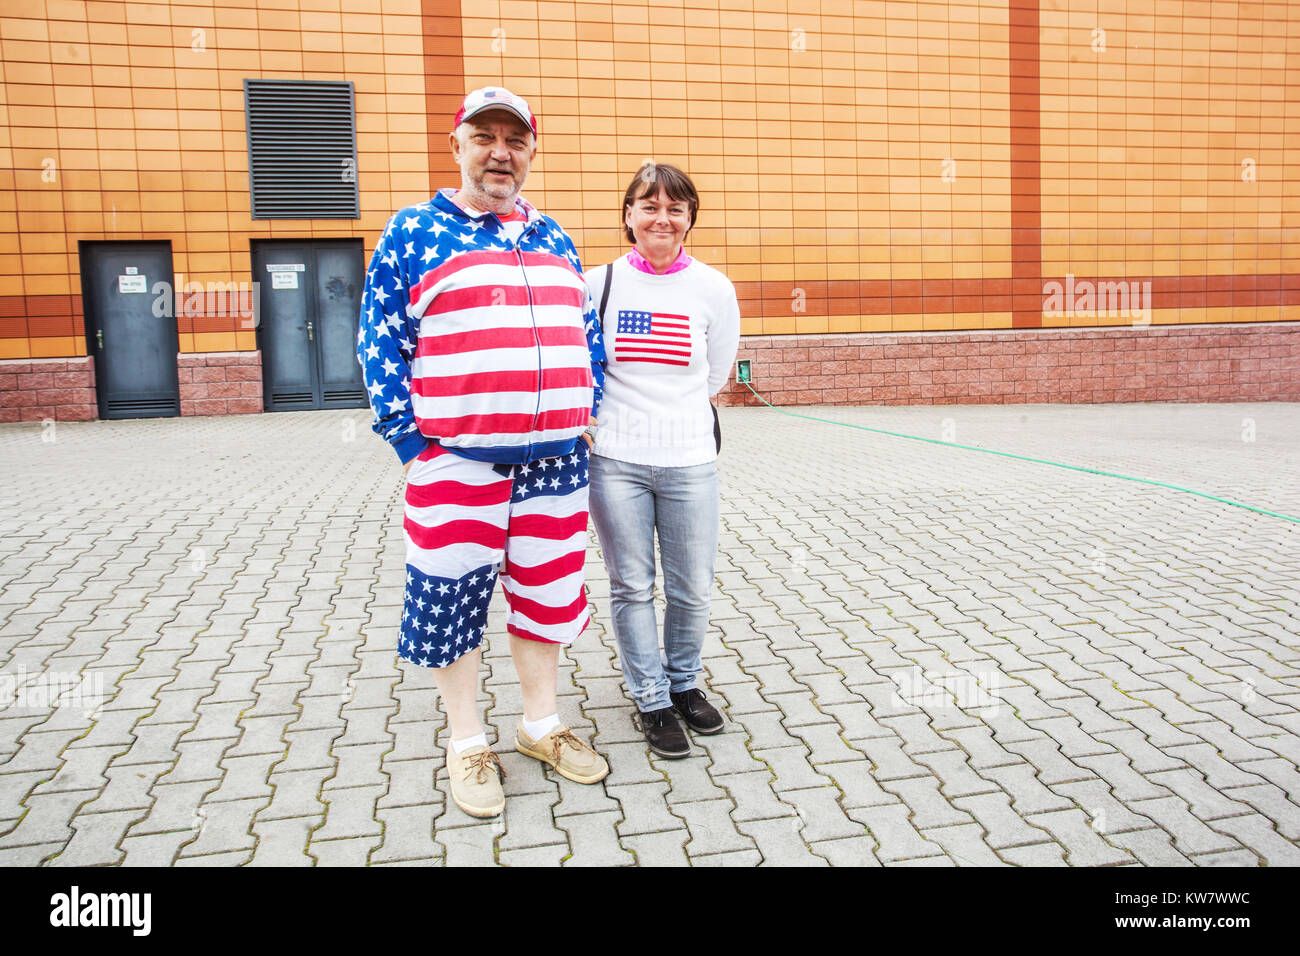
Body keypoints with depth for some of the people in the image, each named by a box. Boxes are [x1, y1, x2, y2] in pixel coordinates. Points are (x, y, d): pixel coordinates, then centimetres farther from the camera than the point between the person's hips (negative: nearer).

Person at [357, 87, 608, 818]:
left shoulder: (552, 237, 14)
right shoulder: (414, 231, 1)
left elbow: (587, 331, 19)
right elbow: (380, 339, -1)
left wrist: (587, 414, 9)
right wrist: (408, 437, -8)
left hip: (555, 457, 4)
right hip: (454, 458, -4)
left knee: (546, 592, 12)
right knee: (452, 599, 5)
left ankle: (541, 724, 32)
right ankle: (468, 742, 24)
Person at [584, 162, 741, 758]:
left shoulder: (713, 289, 2)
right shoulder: (599, 283, 0)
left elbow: (716, 374, 11)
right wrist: (625, 415, 8)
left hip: (689, 461, 1)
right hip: (614, 461, 0)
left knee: (692, 590, 8)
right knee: (632, 587, 7)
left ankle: (684, 682, 33)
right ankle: (652, 700, 24)